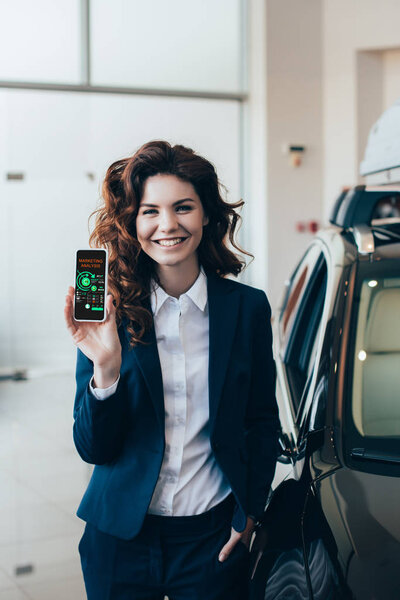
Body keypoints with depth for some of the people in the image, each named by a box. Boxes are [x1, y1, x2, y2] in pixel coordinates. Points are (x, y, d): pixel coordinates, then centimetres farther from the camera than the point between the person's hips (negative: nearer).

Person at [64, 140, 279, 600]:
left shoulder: (248, 307, -5)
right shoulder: (108, 313, -9)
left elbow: (262, 423, 7)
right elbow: (93, 448, -10)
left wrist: (250, 512, 3)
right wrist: (105, 370, -24)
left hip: (214, 538, 0)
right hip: (120, 539, 0)